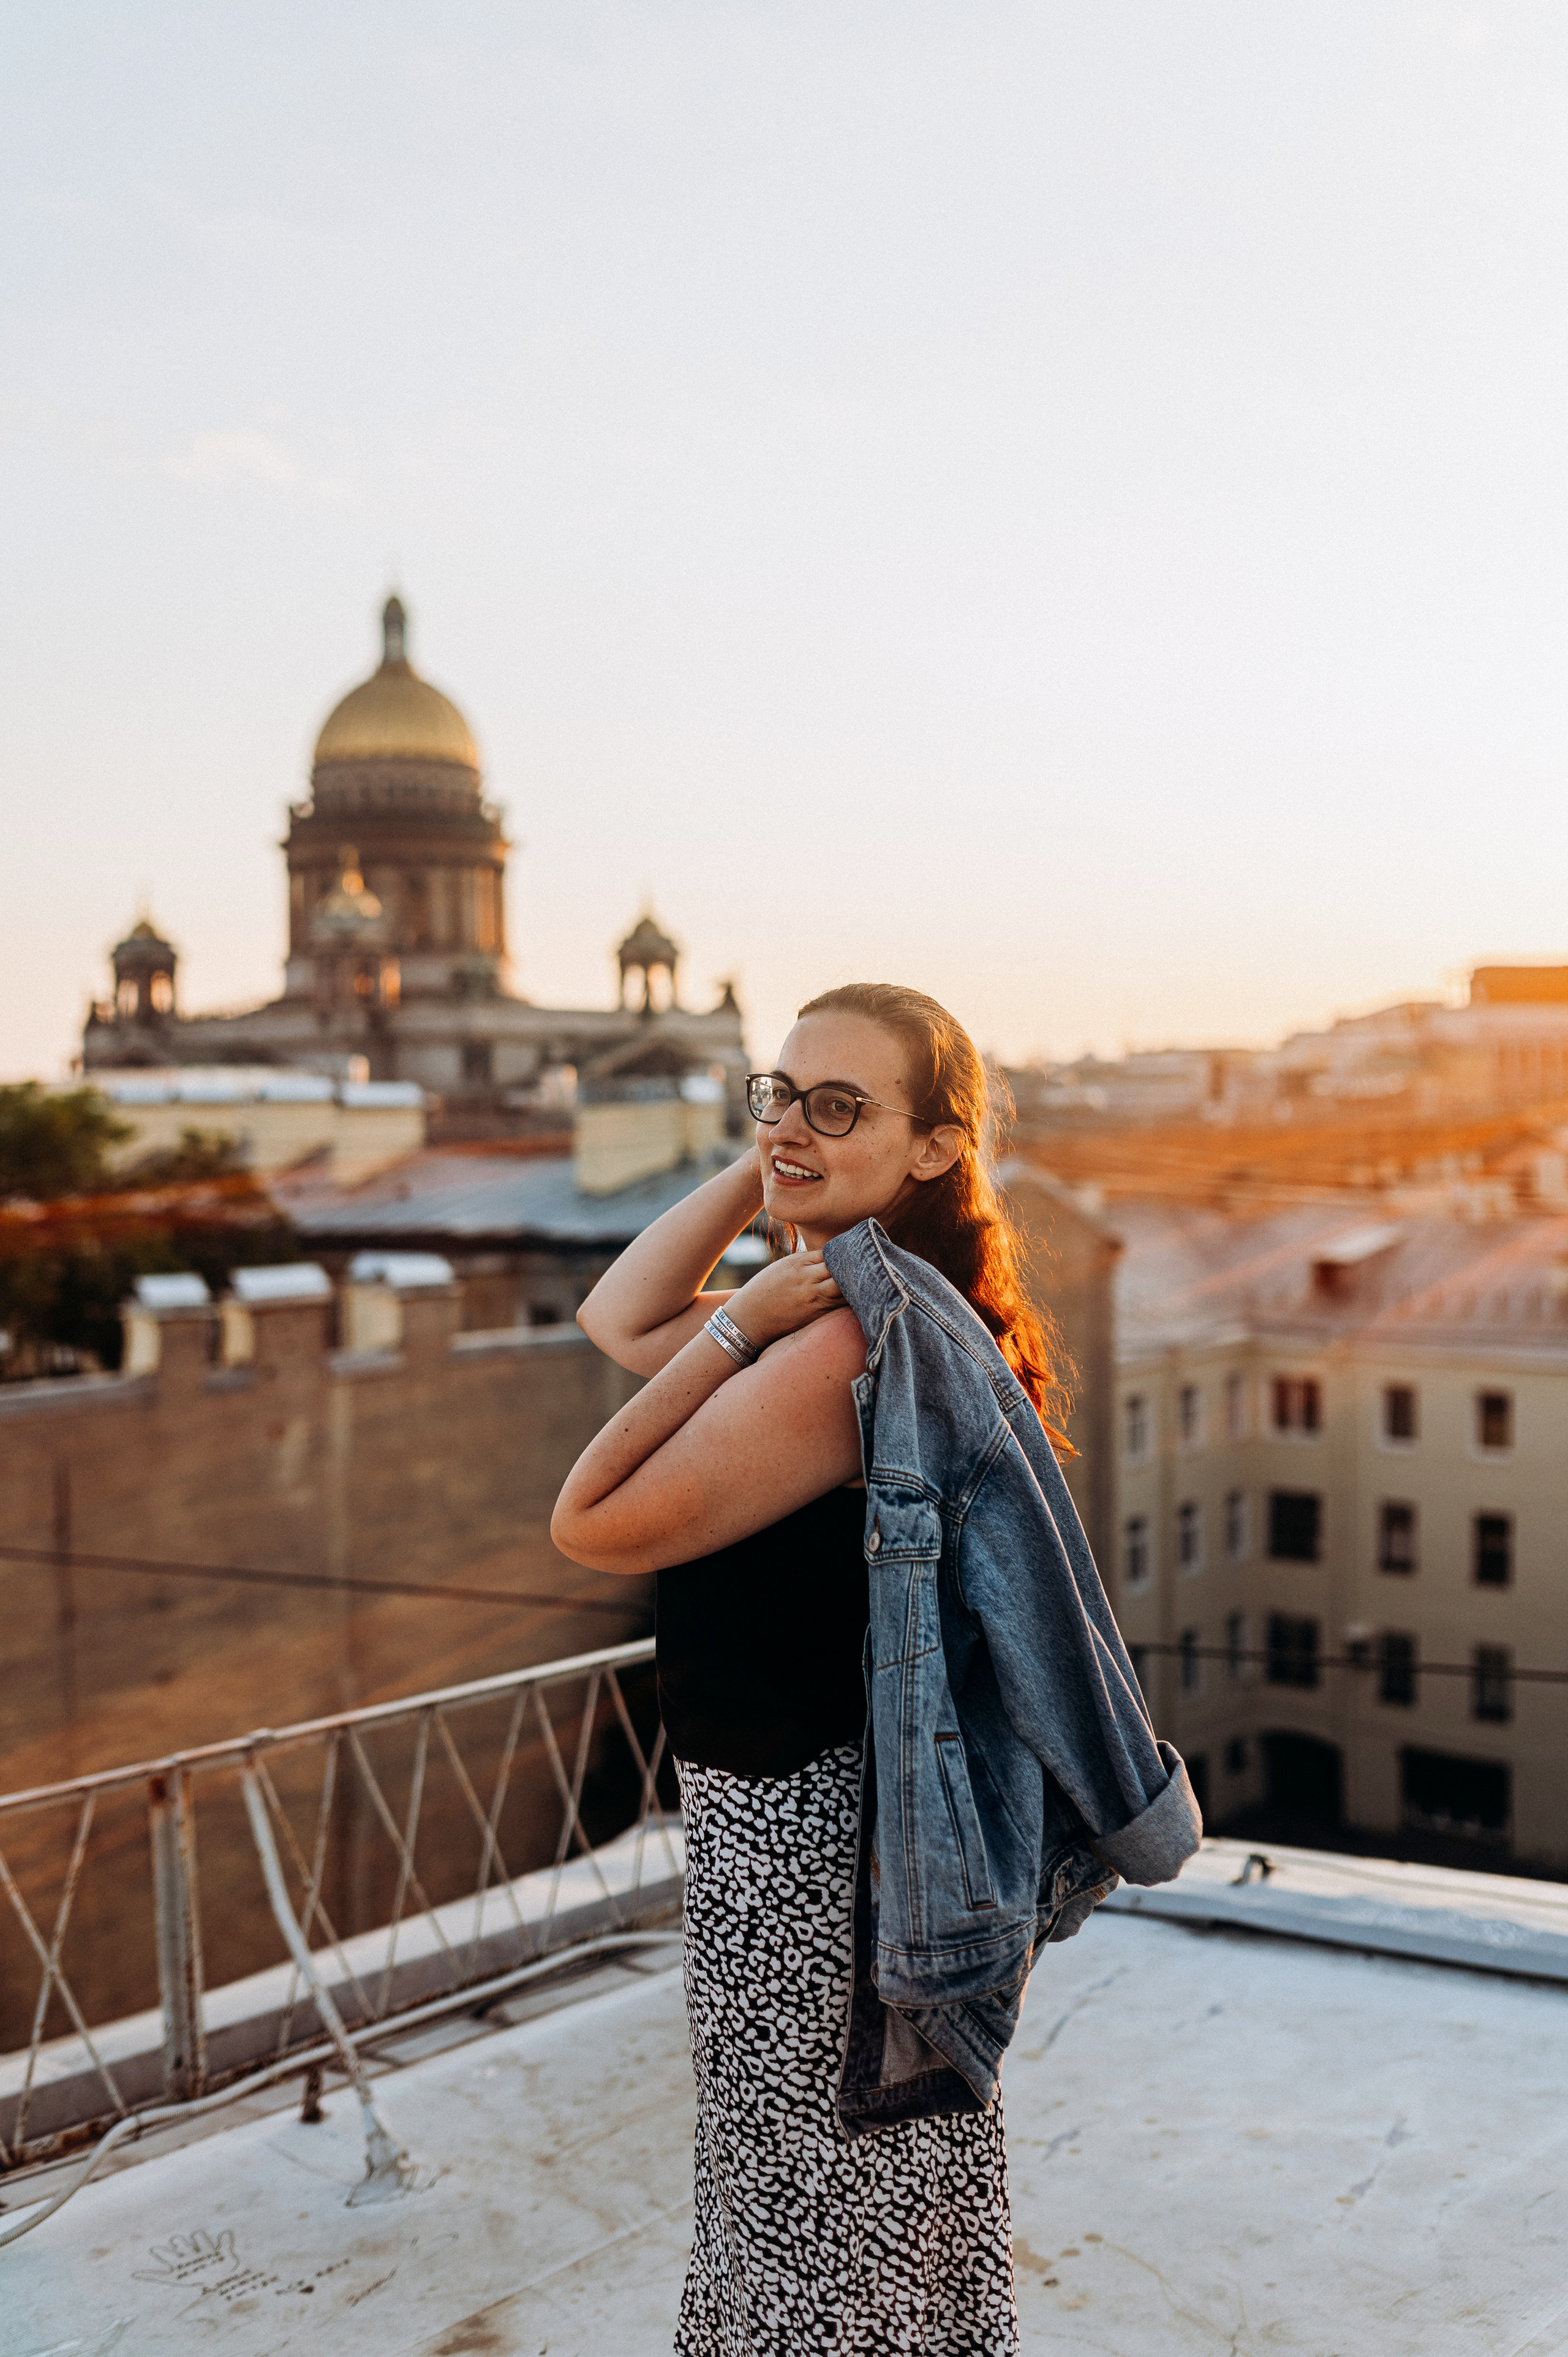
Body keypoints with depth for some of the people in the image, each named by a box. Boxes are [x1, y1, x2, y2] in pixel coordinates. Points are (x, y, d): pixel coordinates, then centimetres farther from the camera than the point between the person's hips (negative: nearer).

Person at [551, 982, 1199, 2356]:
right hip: (796, 1809, 10)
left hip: (815, 1836, -10)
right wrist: (757, 1173, 4)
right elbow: (619, 1325, 14)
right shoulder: (894, 1311, 6)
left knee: (831, 2237, 8)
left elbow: (595, 1525, -21)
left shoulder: (852, 1342, -25)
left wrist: (738, 1322, -18)